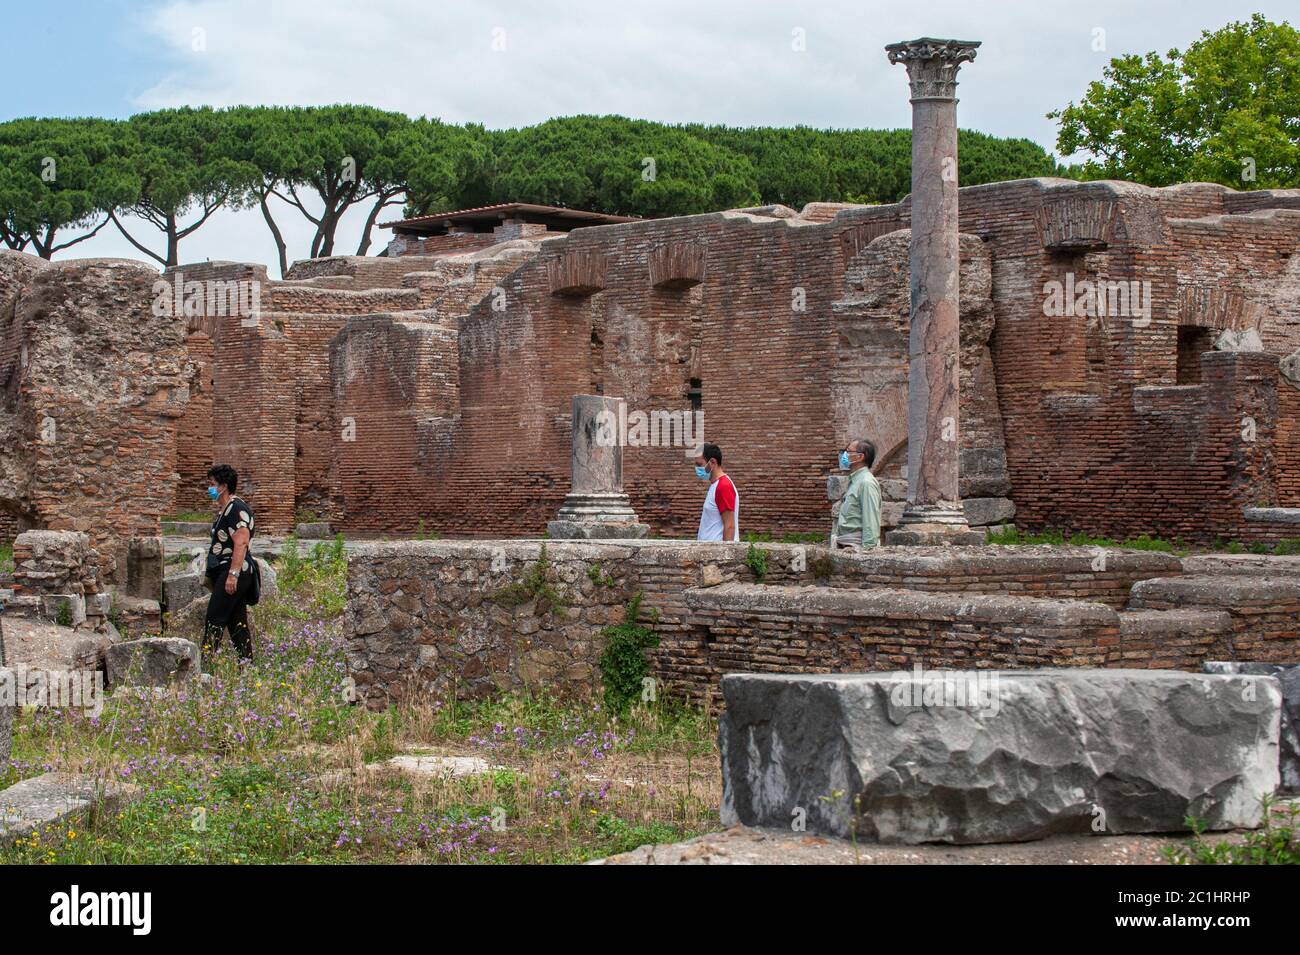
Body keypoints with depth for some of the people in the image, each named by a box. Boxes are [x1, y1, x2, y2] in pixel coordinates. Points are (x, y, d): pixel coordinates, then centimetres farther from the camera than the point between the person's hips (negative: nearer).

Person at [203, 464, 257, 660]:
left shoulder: (237, 509, -13)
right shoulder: (223, 509, 21)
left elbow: (241, 543, -22)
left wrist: (233, 574, -28)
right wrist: (212, 574, 24)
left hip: (234, 570, -11)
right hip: (224, 571, 11)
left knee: (214, 621, -13)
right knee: (238, 622, 9)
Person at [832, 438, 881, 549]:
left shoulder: (867, 483, -12)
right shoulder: (854, 481, 19)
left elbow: (871, 523, -18)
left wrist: (867, 549, -22)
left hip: (857, 546, -9)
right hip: (846, 546, 9)